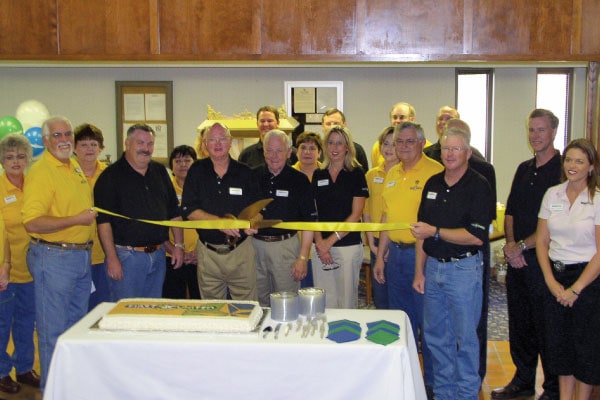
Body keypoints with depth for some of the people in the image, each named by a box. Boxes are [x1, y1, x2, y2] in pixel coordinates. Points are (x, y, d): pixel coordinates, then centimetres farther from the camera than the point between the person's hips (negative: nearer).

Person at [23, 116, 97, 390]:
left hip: (83, 256, 8)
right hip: (53, 258, -8)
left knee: (77, 327, 19)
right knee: (53, 331, 3)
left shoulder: (76, 167, 11)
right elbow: (32, 223, -23)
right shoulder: (40, 171, -15)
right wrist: (77, 220, -21)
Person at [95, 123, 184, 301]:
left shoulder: (160, 172, 11)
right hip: (127, 255, -5)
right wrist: (112, 258, -17)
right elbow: (104, 221, -12)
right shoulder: (110, 176, -6)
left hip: (158, 254, 6)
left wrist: (179, 245, 9)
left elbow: (174, 212, 16)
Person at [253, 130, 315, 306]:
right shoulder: (253, 176, 6)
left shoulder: (299, 180, -2)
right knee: (258, 302, 12)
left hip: (285, 246, -3)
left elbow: (309, 222, -4)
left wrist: (303, 257, -9)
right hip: (255, 244, 3)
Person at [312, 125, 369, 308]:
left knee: (347, 300, 2)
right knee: (324, 301, 5)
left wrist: (331, 240, -10)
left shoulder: (356, 174, 0)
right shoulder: (318, 175, 10)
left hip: (348, 246, -3)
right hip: (320, 246, 3)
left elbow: (355, 215, -6)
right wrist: (319, 241, -6)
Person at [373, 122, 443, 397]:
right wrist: (380, 256, 15)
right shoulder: (392, 175, 12)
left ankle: (433, 382, 16)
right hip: (395, 253, 7)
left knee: (427, 322, 2)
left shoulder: (435, 172, -11)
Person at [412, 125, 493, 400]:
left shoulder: (478, 186, -10)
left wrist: (435, 232, -16)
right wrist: (419, 271, 9)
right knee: (435, 335, 13)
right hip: (433, 266, 6)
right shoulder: (433, 184, 9)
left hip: (464, 269, -6)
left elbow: (477, 236, -18)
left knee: (465, 336, 4)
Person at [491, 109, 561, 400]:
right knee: (519, 324, 14)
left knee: (546, 328, 2)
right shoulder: (524, 169, 13)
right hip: (517, 259, 7)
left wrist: (522, 246, -13)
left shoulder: (562, 170, -10)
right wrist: (510, 245, -2)